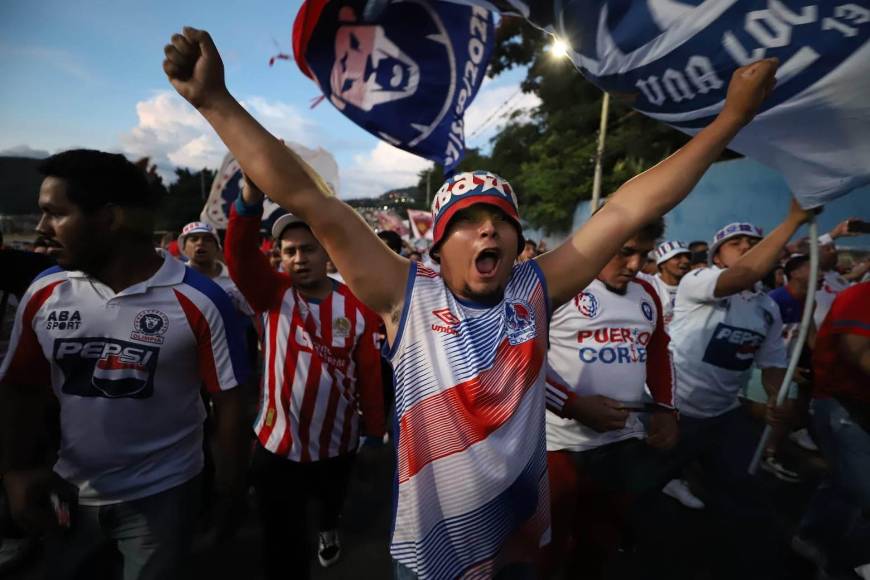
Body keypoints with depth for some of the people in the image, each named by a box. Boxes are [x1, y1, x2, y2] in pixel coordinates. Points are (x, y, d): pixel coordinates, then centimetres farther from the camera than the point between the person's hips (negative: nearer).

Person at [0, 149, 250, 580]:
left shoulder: (198, 301, -20)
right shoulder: (43, 293, -6)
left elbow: (227, 401, -13)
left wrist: (231, 493, -7)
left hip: (161, 494, -4)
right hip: (66, 490, 4)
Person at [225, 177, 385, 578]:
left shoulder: (357, 307, -12)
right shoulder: (272, 294, -11)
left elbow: (370, 373, -6)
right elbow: (240, 253, -29)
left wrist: (375, 428, 1)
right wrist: (253, 190, -46)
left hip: (338, 444, 2)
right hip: (277, 445, -2)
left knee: (333, 500, 32)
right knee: (281, 542, 9)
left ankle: (329, 530, 66)